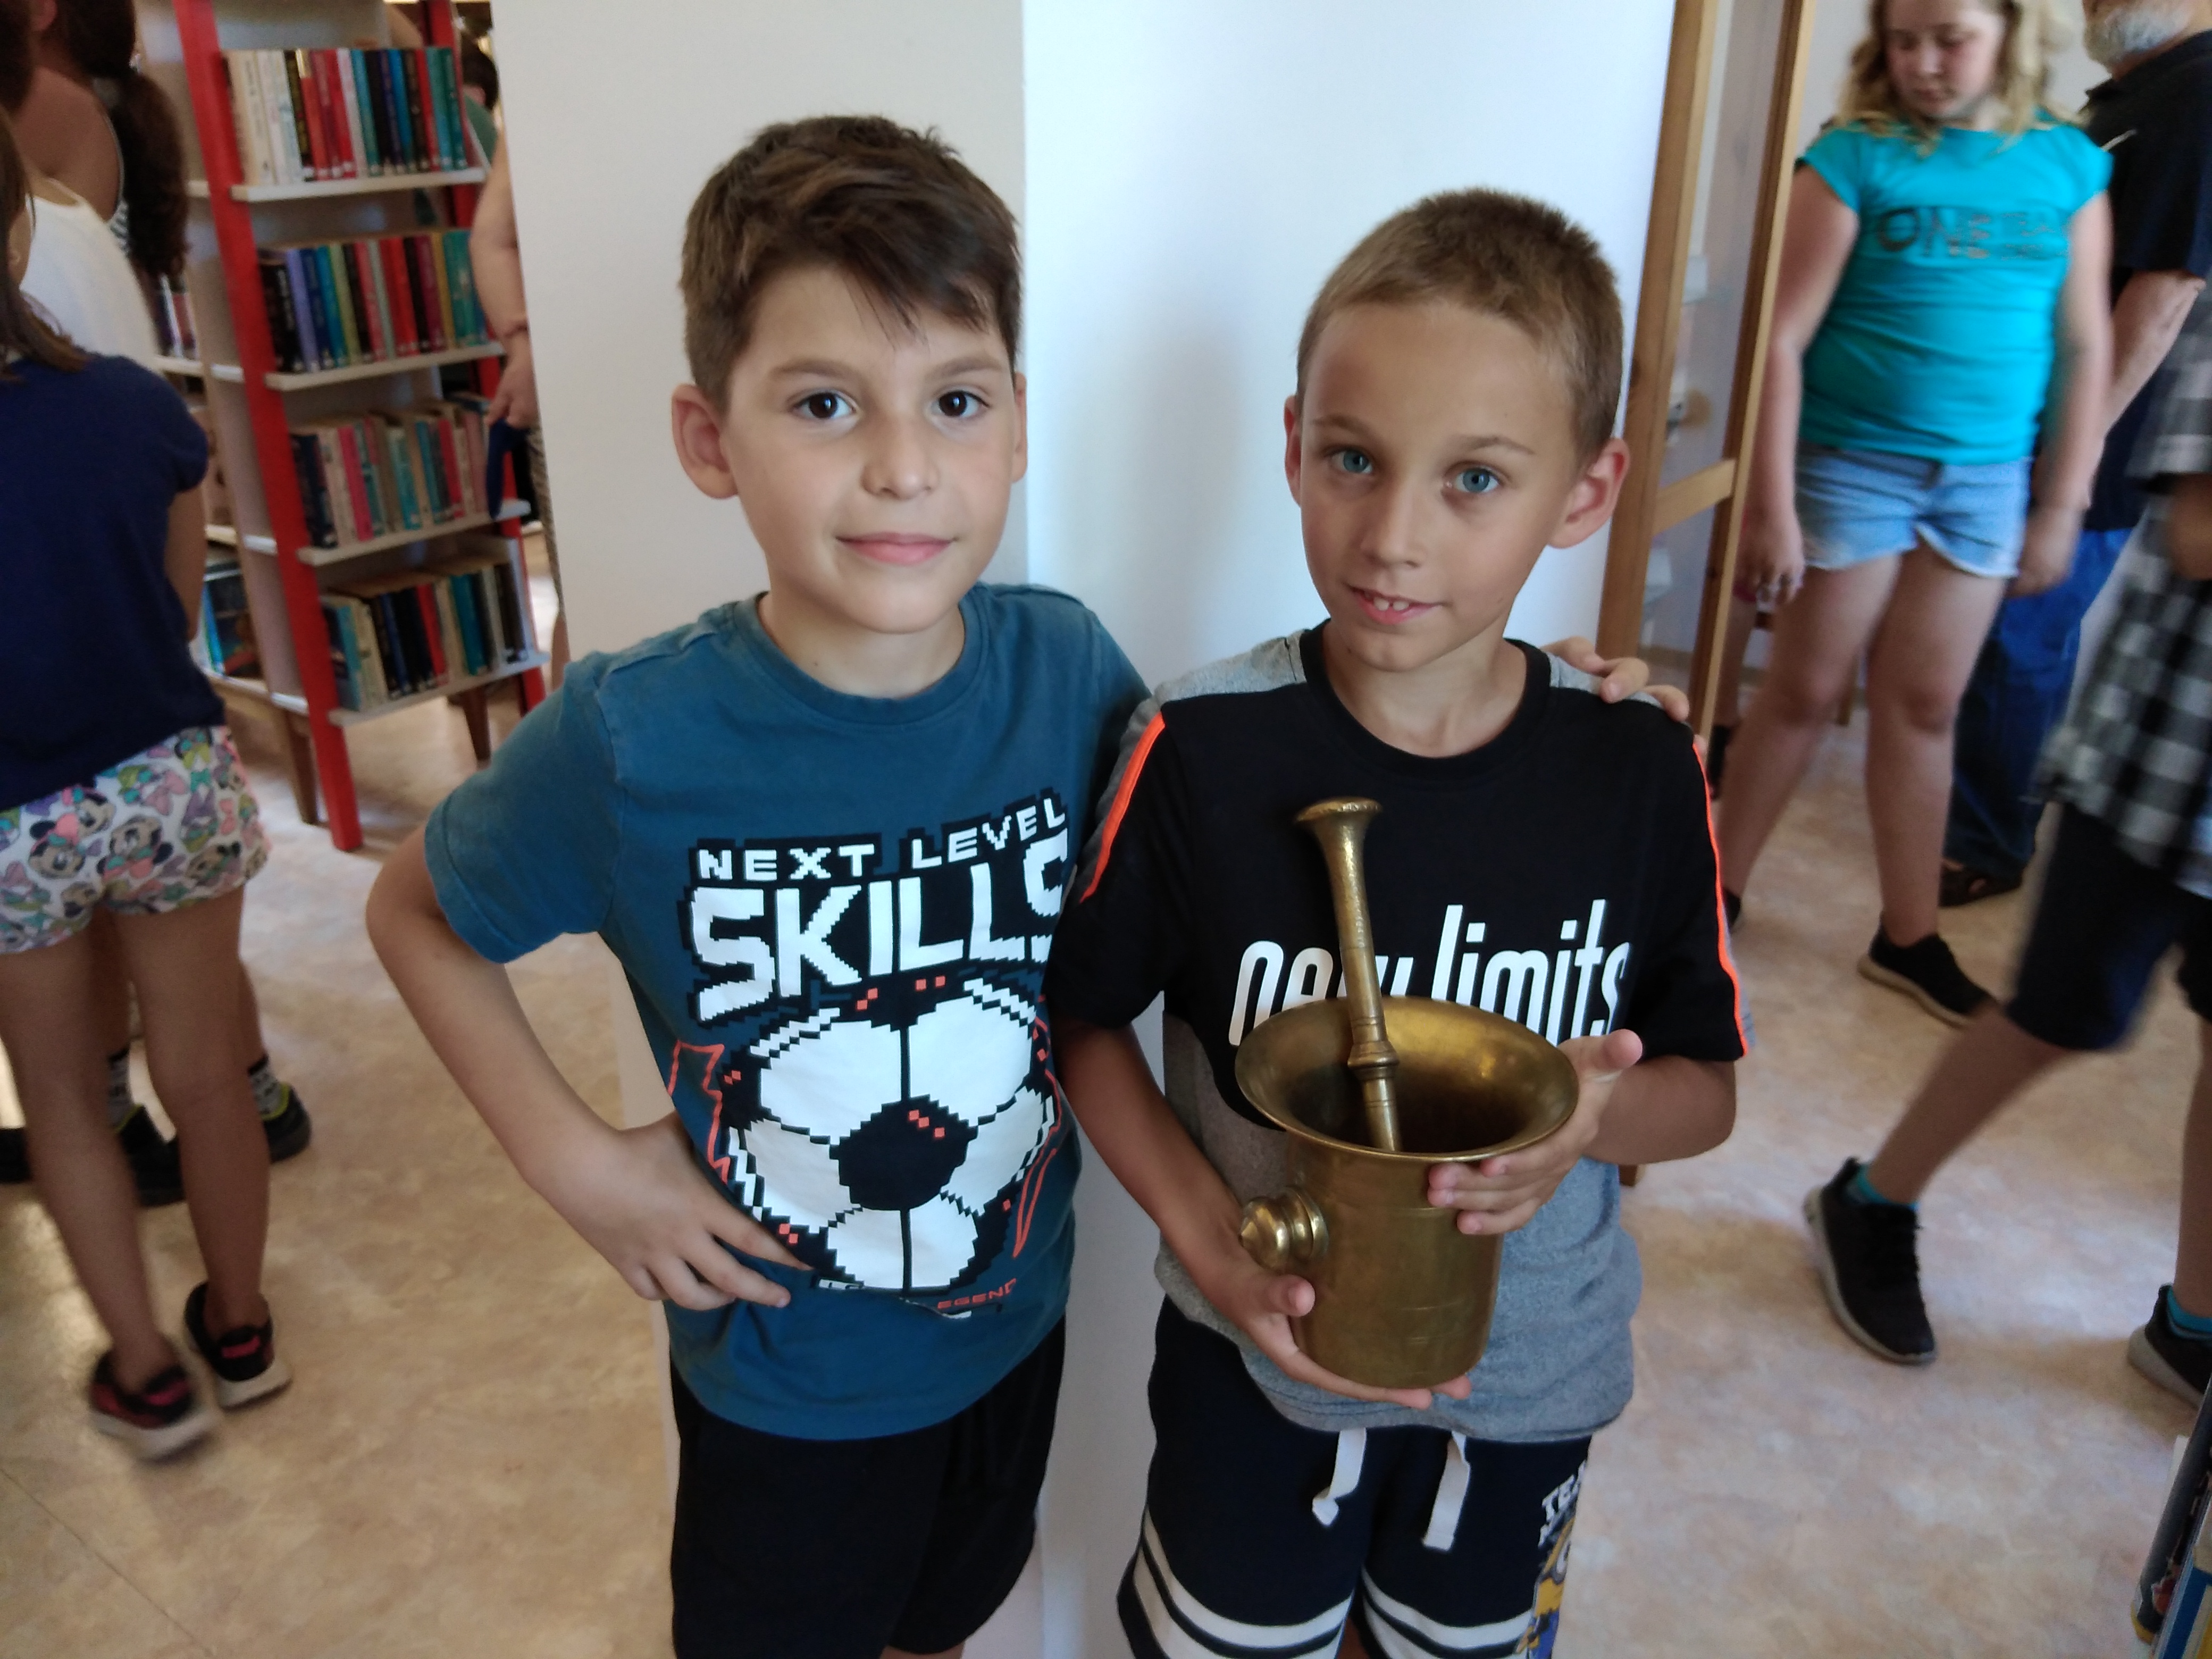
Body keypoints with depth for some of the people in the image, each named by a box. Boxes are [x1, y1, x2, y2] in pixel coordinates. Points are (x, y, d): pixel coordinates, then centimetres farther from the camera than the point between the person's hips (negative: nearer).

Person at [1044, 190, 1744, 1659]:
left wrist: (1599, 1117, -26)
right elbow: (1084, 1016, -9)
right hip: (1261, 1354, -1)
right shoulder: (1200, 752, -22)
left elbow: (1708, 1084, -4)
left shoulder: (1638, 772, -16)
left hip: (1534, 1368, 2)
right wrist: (1205, 1231, -22)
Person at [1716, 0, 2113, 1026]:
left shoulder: (2069, 166, 4)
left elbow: (2085, 347, 6)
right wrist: (1771, 505, -14)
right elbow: (1787, 339, -10)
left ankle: (1909, 938, 21)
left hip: (1987, 478, 3)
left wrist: (2060, 507, 3)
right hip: (1852, 463, -3)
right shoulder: (1854, 159, -6)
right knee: (1804, 691, 4)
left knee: (1923, 707, 10)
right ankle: (1718, 895, 20)